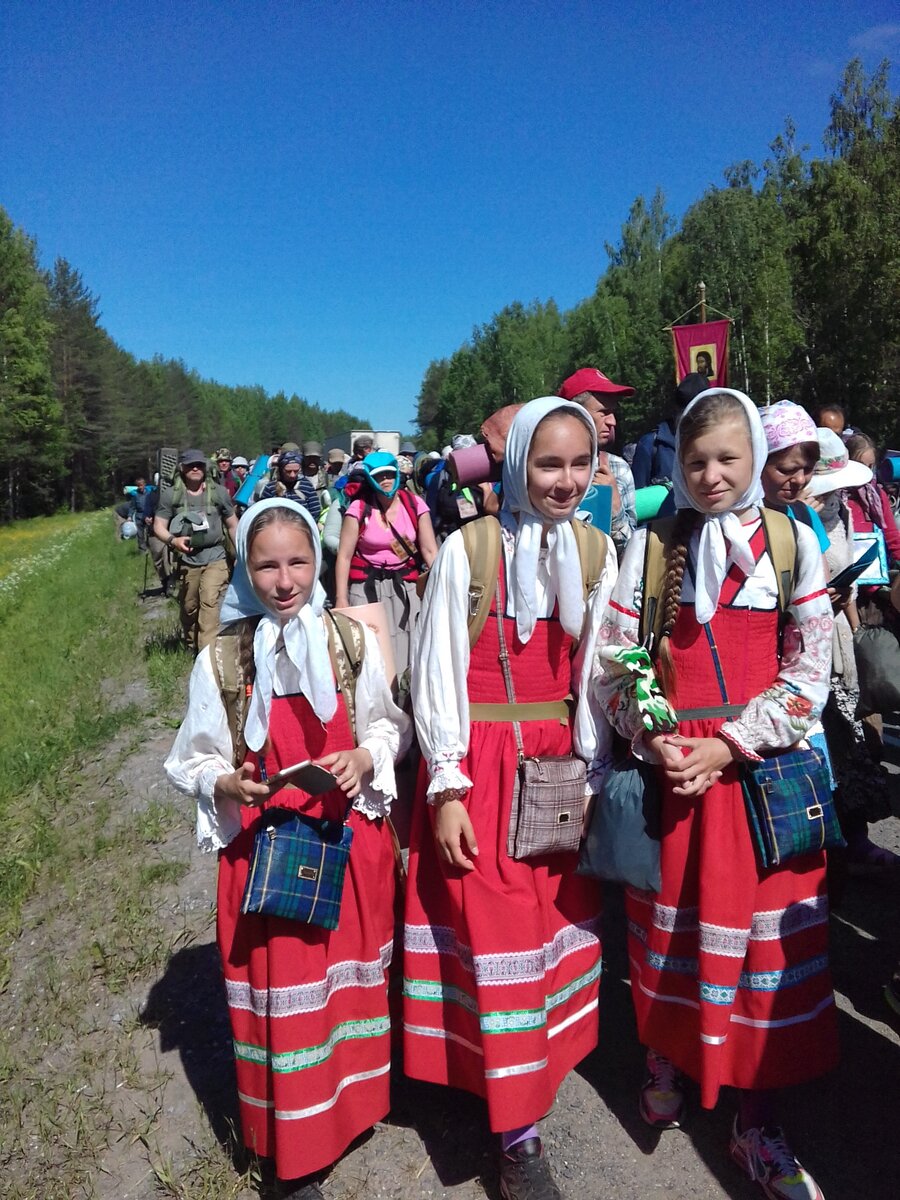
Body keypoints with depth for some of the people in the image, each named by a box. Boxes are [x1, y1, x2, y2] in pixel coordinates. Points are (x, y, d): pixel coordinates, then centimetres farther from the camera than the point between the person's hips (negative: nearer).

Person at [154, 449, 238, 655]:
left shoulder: (218, 492, 5)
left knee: (210, 603, -17)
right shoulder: (170, 494, 3)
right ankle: (191, 648, 30)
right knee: (188, 608, 10)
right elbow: (158, 526, 2)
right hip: (186, 559, 1)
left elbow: (233, 525, 12)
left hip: (214, 557, -1)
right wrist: (172, 540, -20)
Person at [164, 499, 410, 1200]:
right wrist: (226, 783, -19)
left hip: (350, 842, 1)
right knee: (282, 991, 9)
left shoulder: (352, 640, -6)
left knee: (349, 976, 17)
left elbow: (390, 726, 4)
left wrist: (364, 759, -15)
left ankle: (352, 1101, 45)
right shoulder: (221, 659, -8)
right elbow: (192, 761, 1)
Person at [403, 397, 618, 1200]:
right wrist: (446, 788, -11)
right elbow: (437, 673, -9)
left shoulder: (598, 553, 2)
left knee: (555, 928, 16)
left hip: (561, 768, 5)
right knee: (499, 939, 1)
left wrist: (595, 774, 6)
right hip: (481, 770, -4)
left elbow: (598, 674, 7)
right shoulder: (468, 549, -12)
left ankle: (536, 1069, 40)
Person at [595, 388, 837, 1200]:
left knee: (765, 939, 7)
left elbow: (809, 675, -3)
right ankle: (667, 1059, 38)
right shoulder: (650, 547, 1)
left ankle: (757, 1122, 26)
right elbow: (613, 662, 1)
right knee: (672, 926, 12)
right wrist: (654, 742, -11)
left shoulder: (794, 544, 1)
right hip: (672, 770, 0)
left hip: (762, 775, 0)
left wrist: (729, 745, -11)